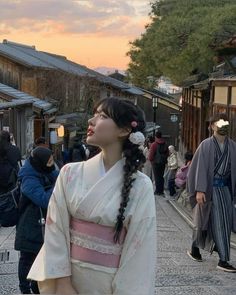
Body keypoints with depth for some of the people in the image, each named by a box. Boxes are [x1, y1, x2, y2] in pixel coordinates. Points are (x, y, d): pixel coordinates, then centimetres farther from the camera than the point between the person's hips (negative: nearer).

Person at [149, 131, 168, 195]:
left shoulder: (154, 144, -14)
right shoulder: (165, 144, 1)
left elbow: (151, 155, -13)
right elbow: (167, 154, 7)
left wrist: (150, 159, 6)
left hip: (156, 163, -5)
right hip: (163, 163, 5)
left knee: (157, 177, 2)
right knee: (161, 176, 14)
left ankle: (158, 191, 2)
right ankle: (161, 191, 17)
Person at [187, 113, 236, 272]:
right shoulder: (206, 145, -7)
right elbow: (200, 167, -10)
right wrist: (199, 190, -18)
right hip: (209, 188, -4)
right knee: (204, 221, 5)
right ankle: (195, 248, 24)